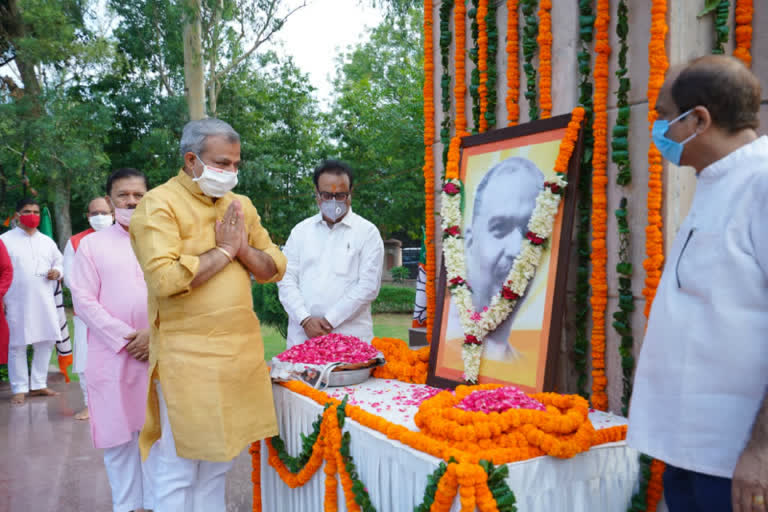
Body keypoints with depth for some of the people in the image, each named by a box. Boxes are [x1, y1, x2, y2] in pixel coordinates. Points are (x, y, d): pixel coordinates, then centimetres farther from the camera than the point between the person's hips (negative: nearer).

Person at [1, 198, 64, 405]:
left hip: (44, 302, 5)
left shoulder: (47, 241, 14)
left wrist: (57, 272, -1)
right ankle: (19, 389, 10)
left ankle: (38, 384, 19)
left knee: (46, 342, 7)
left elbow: (60, 262, 22)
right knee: (17, 345, 0)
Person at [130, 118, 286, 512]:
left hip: (240, 351, 6)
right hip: (188, 356, -6)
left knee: (218, 463, 18)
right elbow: (164, 278, -23)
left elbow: (275, 268, 11)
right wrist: (223, 250, -13)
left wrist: (243, 248, -7)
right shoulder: (159, 204, -9)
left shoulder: (240, 206, 12)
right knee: (179, 470, 6)